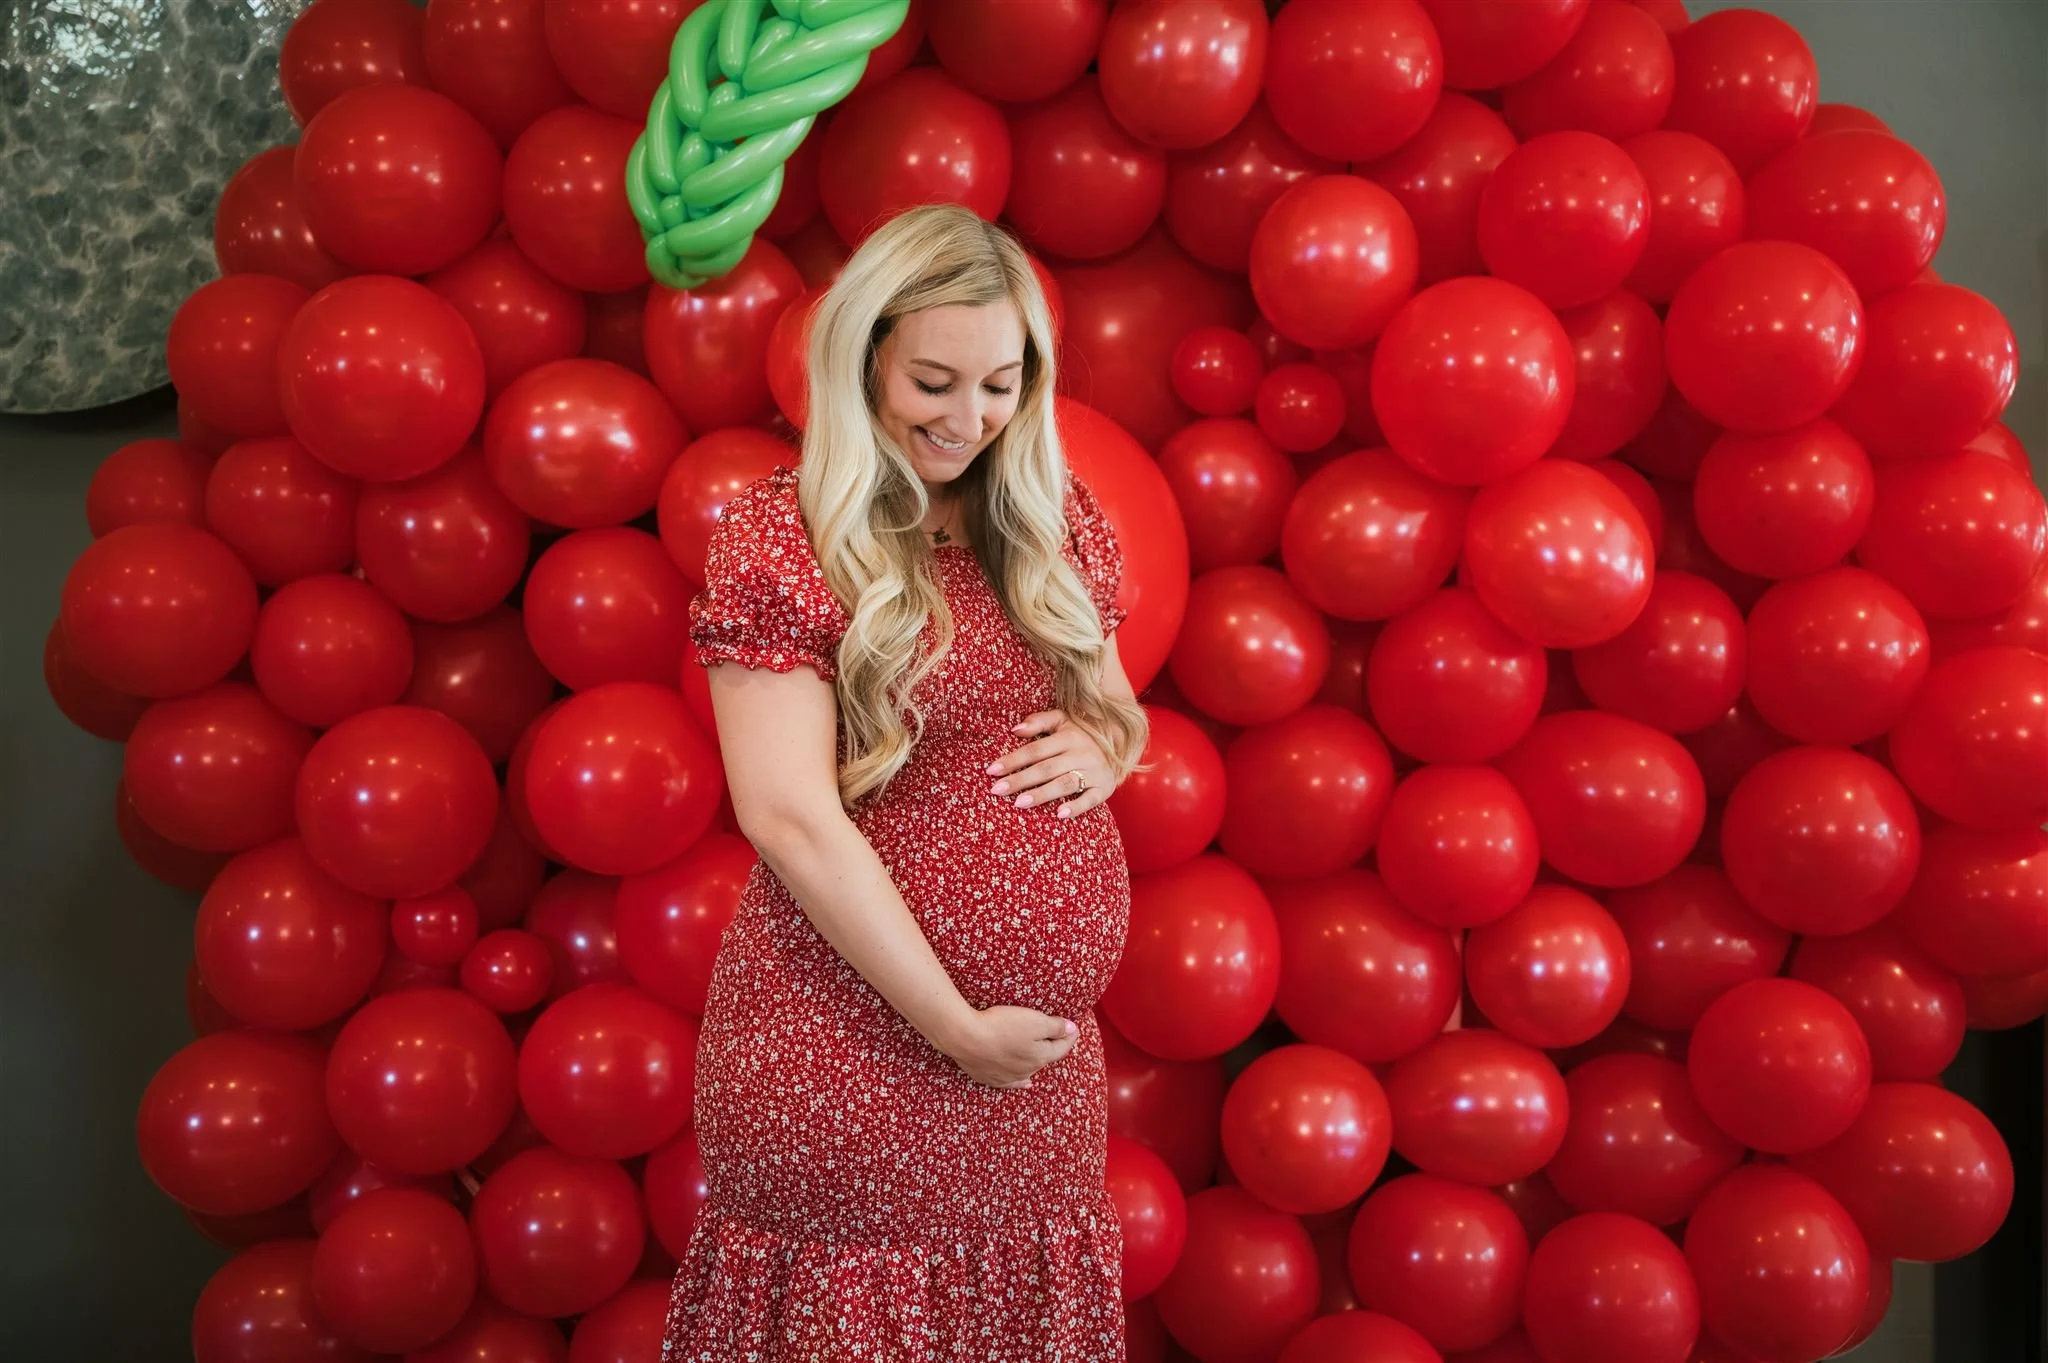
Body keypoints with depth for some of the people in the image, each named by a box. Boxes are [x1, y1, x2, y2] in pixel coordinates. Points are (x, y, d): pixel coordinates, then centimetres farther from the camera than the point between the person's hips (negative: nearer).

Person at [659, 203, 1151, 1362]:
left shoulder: (1058, 521, 6)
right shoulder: (780, 532, -10)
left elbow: (1117, 703, 20)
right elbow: (790, 815, -15)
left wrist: (1106, 744, -5)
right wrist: (954, 1026, -14)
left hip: (1047, 1048, 5)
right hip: (850, 1054, -5)